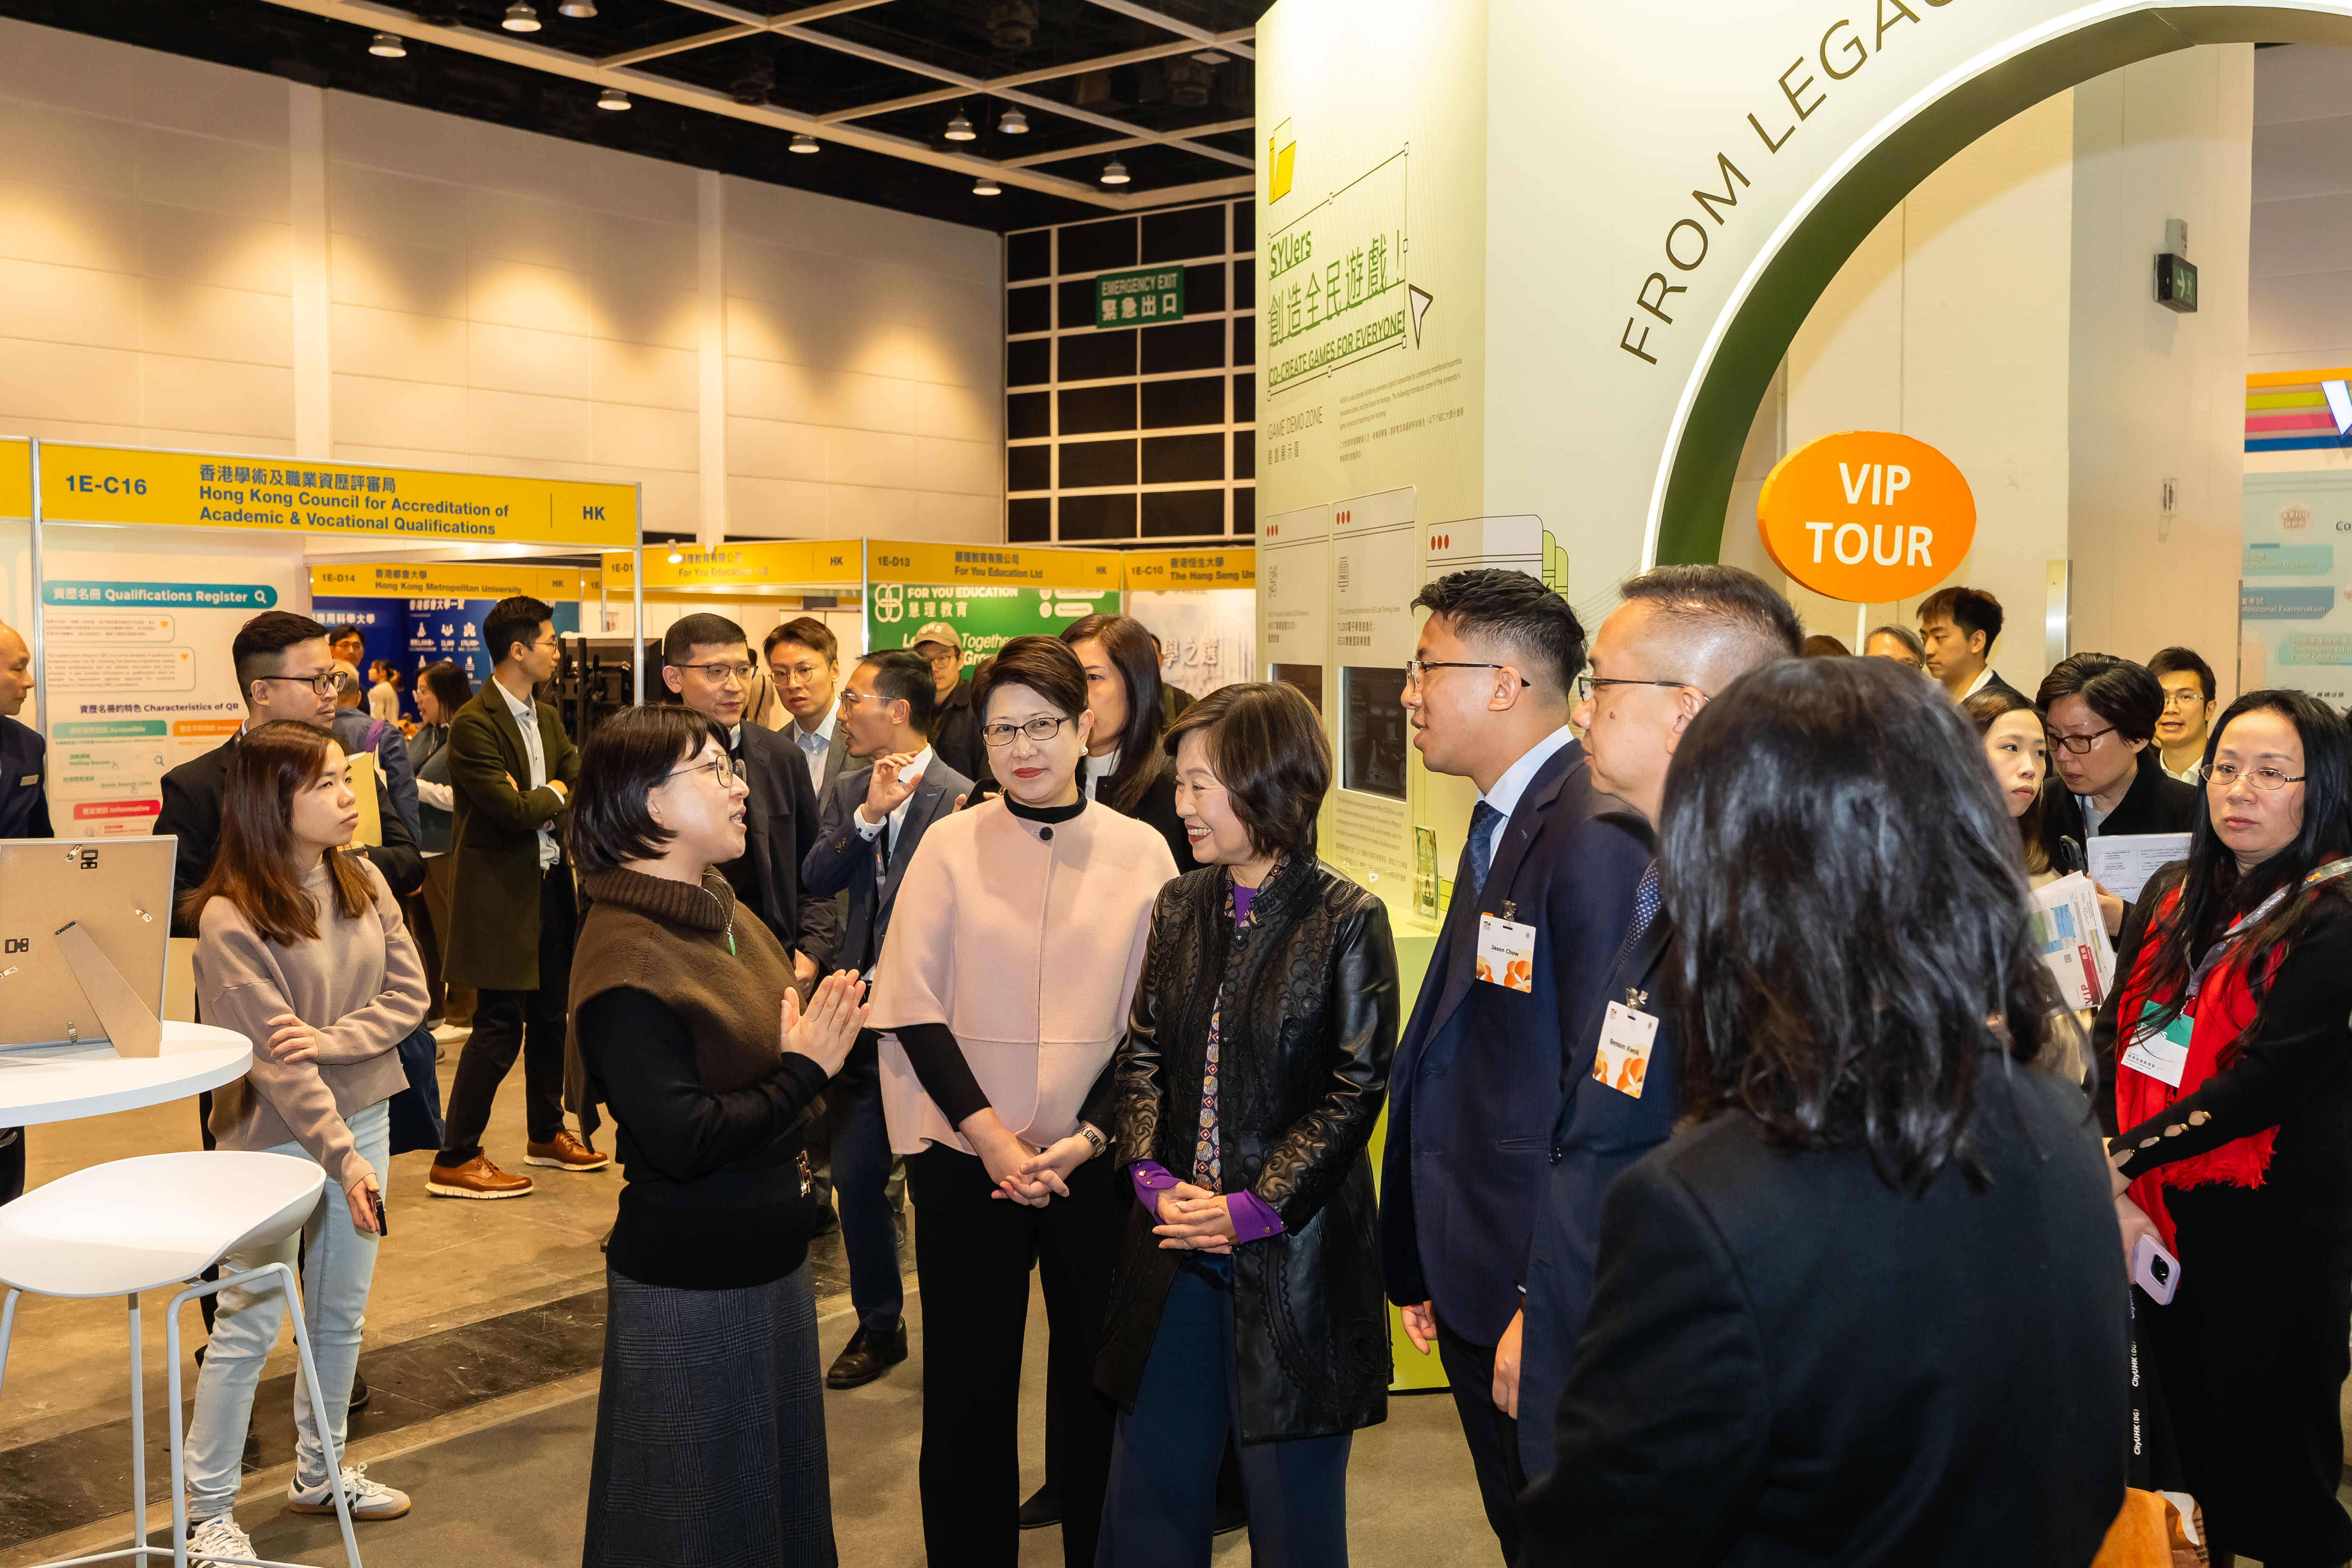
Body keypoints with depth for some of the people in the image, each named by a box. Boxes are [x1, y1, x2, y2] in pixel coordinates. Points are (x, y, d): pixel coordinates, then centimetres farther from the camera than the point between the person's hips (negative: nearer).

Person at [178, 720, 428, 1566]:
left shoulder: (365, 881, 0)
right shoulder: (230, 918, -18)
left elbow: (408, 991, -1)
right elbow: (273, 1055, -20)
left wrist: (334, 1038, -18)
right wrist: (341, 1155, -20)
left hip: (364, 1115, 6)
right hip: (276, 1135, -6)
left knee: (341, 1312, 17)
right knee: (249, 1323, 3)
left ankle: (321, 1471, 34)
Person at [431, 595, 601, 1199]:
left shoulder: (546, 718, 12)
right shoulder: (473, 725, -17)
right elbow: (512, 810, -22)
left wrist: (534, 799, -12)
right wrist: (553, 795, -2)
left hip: (550, 884, 9)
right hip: (501, 894, -9)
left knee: (551, 1015, 17)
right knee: (499, 1027, -6)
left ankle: (547, 1134, 32)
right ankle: (454, 1161, 3)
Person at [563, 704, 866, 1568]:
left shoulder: (734, 920, 6)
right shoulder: (625, 953, -20)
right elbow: (681, 1138, -25)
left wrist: (822, 1037, -4)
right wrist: (802, 1072, -17)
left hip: (772, 1262, 8)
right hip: (687, 1289, -8)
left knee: (781, 1487, 22)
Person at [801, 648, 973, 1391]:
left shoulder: (959, 799, -14)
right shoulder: (848, 791, 7)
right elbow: (815, 878, -7)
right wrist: (869, 813, -18)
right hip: (862, 1015, 6)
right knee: (855, 1176, 11)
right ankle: (878, 1325, 28)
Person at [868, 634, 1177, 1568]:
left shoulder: (1141, 851, 0)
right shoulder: (950, 844, -1)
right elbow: (913, 1007, -2)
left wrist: (1090, 1139, -9)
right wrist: (990, 1135, -9)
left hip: (1096, 1163, 1)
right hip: (965, 1160, 0)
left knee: (1098, 1382, 9)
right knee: (967, 1386, 7)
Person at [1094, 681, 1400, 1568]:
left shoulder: (1345, 921, -9)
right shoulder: (1181, 907, 6)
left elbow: (1356, 1090, -10)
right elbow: (1143, 1055, 8)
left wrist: (1253, 1208, -14)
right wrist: (1154, 1179, -7)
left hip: (1293, 1254, -5)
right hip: (1177, 1241, 5)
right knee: (1151, 1495, 13)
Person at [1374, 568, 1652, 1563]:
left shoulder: (1597, 835, -20)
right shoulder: (1501, 819, 10)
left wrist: (1548, 1308, -21)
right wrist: (1423, 1264, 14)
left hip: (1539, 1295, -9)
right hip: (1475, 1282, 9)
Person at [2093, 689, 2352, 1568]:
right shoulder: (2175, 895, 8)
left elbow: (2270, 1078, -20)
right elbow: (2118, 1031, 6)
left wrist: (2127, 1155, -19)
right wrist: (2097, 1147, -10)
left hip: (2275, 1229, -6)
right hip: (2156, 1206, 6)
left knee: (2269, 1456, 7)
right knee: (2184, 1433, 19)